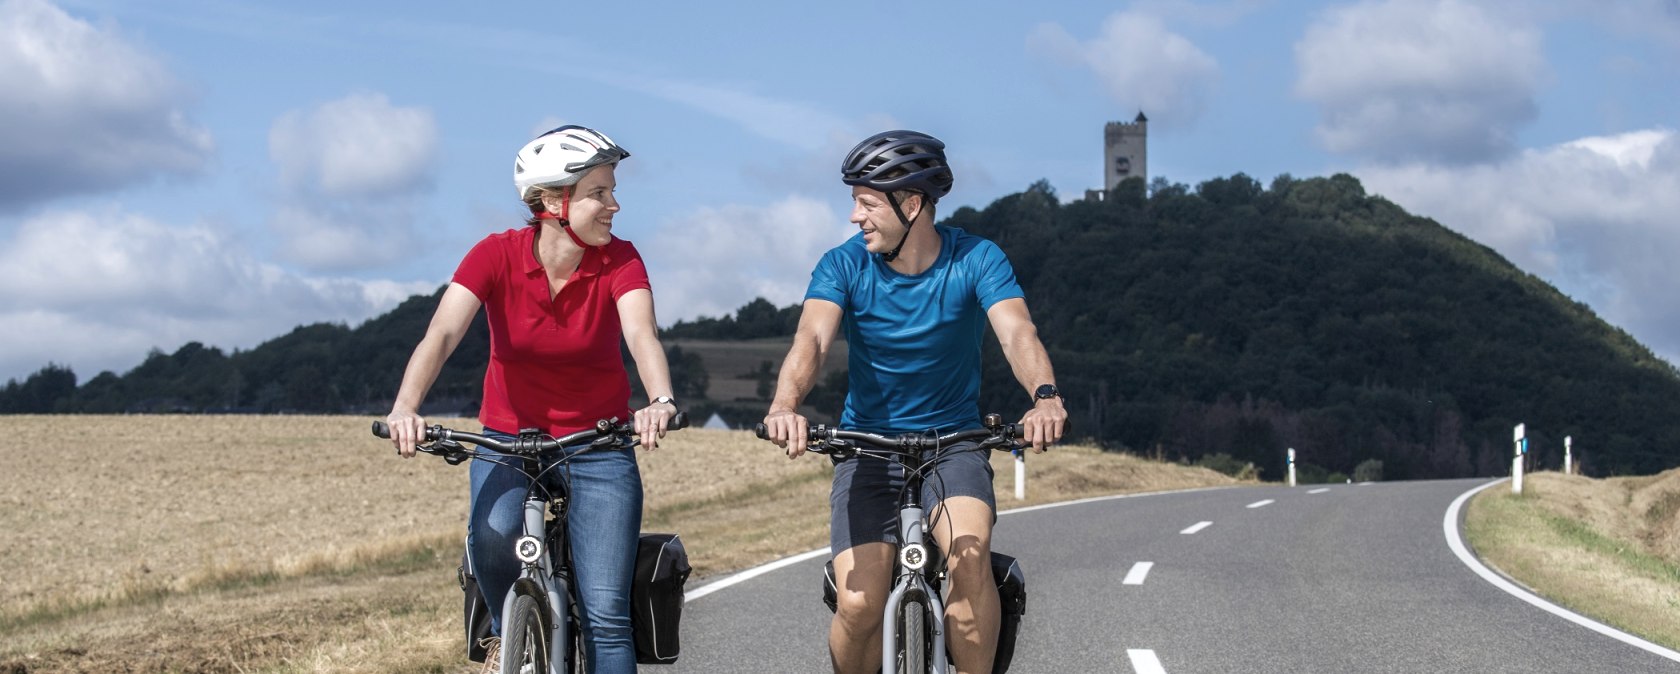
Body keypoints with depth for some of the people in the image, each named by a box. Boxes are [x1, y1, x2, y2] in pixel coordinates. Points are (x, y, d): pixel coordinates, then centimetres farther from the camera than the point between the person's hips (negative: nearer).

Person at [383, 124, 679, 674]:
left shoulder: (619, 261, -12)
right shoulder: (497, 256, -13)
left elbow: (641, 334, -29)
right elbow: (442, 334, -26)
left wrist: (661, 402, -51)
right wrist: (405, 407, -44)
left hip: (598, 445, 0)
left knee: (605, 615, -12)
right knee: (492, 535, -32)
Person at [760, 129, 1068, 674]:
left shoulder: (976, 260, -10)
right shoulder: (845, 266, -8)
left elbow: (1017, 332, -25)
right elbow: (812, 338, -24)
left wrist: (1044, 395, -48)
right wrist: (785, 405, -46)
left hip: (953, 443, -1)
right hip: (869, 446, 1)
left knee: (969, 555, -30)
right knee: (859, 606, -15)